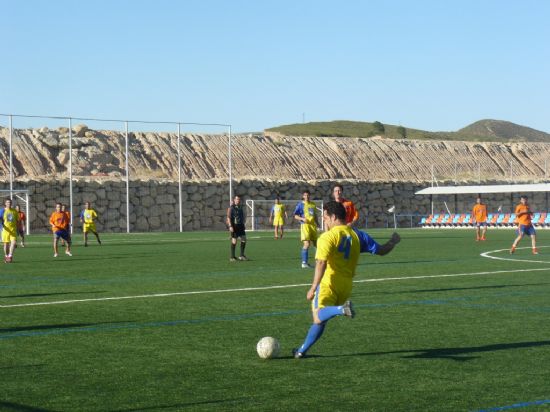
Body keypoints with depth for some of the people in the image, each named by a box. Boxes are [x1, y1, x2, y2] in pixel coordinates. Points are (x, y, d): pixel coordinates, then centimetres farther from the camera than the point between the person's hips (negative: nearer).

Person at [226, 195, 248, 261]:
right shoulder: (231, 208, -6)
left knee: (244, 239, 0)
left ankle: (242, 255, 9)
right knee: (234, 241, -3)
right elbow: (228, 217, -12)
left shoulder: (241, 207, 14)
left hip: (240, 226, 6)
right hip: (234, 226, -6)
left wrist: (243, 224, 20)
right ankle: (232, 257, 5)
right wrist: (230, 226, -20)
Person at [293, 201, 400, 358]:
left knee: (319, 317, -19)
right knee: (321, 319, 19)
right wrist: (393, 242, 33)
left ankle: (342, 309, -43)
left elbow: (321, 264, -20)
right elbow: (381, 251, 13)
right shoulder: (357, 235, 8)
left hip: (329, 283, -7)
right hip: (347, 285, 7)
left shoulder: (327, 237, -9)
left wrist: (313, 287, -23)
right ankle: (302, 350, 28)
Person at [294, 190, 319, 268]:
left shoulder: (313, 204, 14)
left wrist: (316, 222, 12)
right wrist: (302, 219, -19)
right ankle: (304, 263, -13)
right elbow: (295, 216, -2)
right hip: (305, 225, -6)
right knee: (307, 244, -16)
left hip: (313, 225, 6)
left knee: (315, 243, 14)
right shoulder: (300, 205, -2)